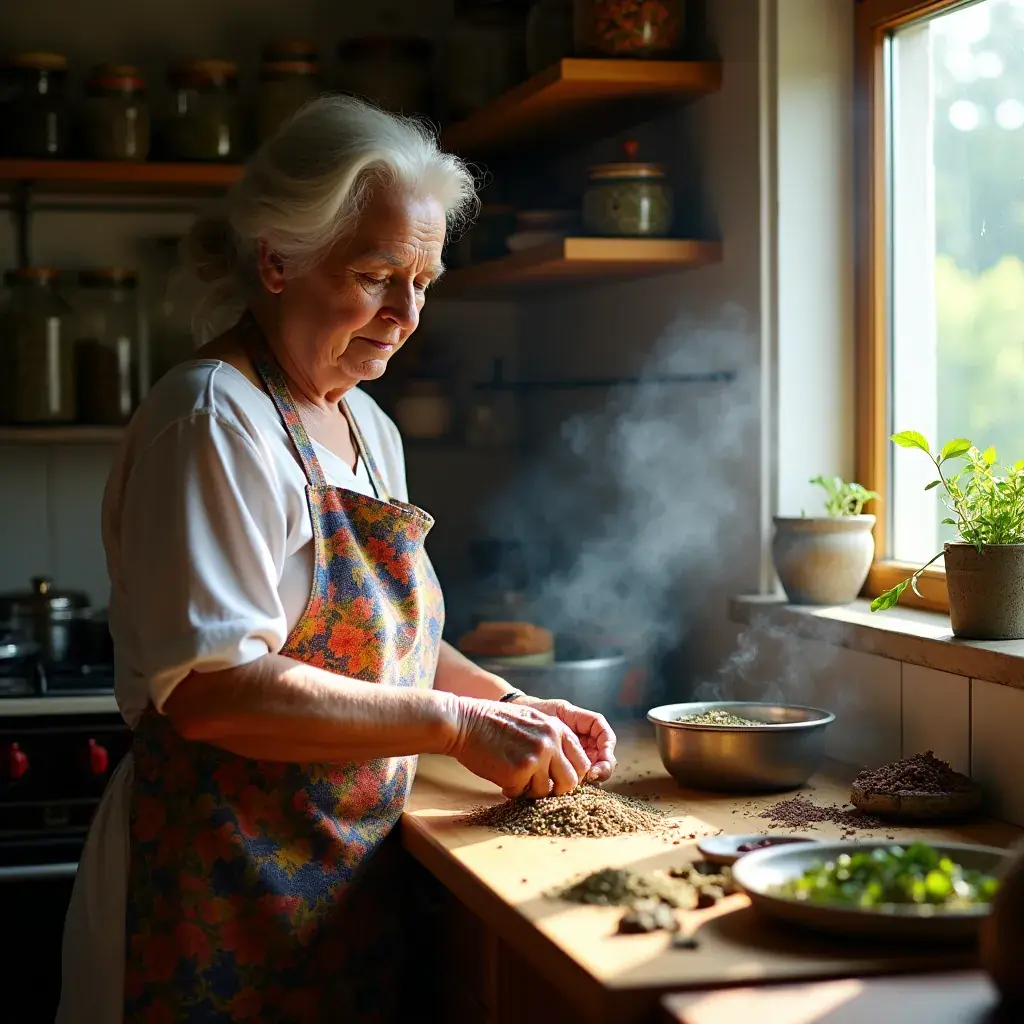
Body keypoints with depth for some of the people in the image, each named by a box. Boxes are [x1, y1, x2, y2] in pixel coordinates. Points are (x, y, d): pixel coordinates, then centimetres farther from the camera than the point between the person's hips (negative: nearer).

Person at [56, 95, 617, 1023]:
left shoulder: (367, 426, 12)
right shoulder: (215, 421, -16)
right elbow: (211, 686, -25)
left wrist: (512, 706, 4)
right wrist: (458, 723, -21)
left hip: (347, 878, 8)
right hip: (226, 906, -8)